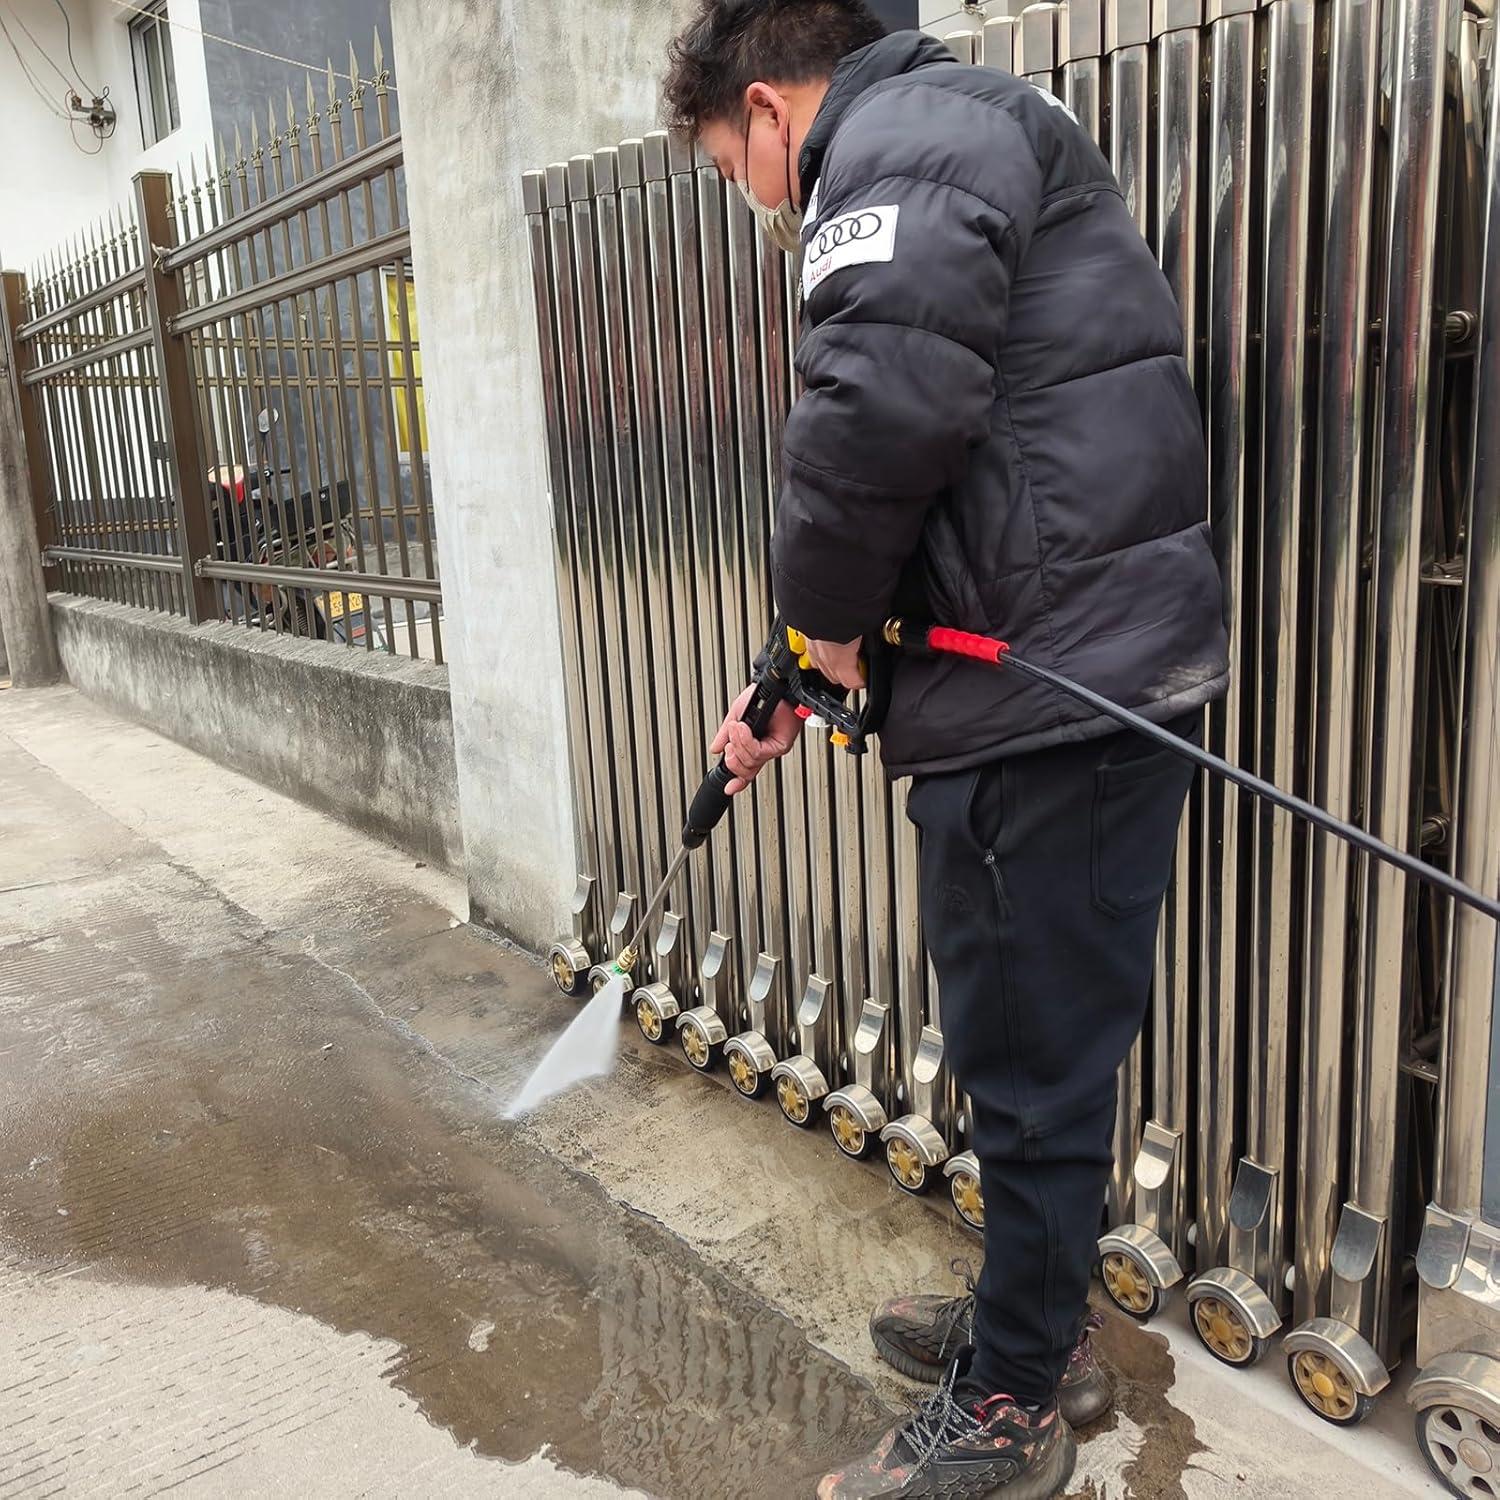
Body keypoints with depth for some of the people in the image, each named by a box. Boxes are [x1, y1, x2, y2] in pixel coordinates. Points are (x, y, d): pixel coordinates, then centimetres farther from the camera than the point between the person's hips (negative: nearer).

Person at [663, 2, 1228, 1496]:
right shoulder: (939, 154, 27)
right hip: (1082, 683, 10)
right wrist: (799, 681, 24)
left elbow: (880, 406, -28)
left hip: (1052, 698, -10)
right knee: (1029, 1044, 20)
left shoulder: (910, 131, -6)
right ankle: (1037, 1323, 39)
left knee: (1034, 1065, 3)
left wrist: (823, 610, -9)